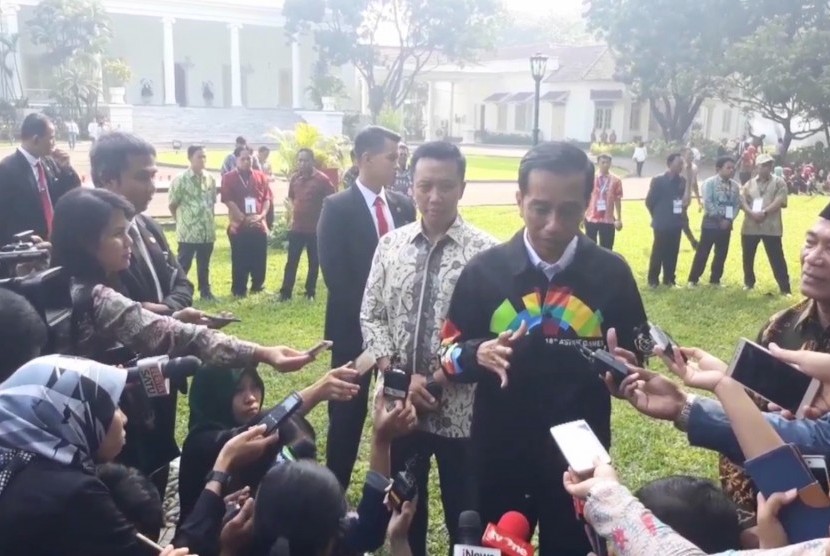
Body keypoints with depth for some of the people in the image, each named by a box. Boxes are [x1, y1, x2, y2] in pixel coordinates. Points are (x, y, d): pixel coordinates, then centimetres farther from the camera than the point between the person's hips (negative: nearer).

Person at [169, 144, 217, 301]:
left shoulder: (210, 179, 6)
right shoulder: (180, 180, -9)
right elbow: (172, 205, -3)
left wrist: (208, 219, 11)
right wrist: (183, 220, 4)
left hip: (207, 231, 5)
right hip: (188, 231, -5)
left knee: (204, 265, 15)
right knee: (183, 264, 1)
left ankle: (205, 291, 27)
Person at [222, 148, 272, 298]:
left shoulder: (260, 177, 10)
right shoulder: (228, 178, -1)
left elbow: (267, 198, 7)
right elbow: (229, 201, -8)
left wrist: (262, 215, -9)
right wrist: (244, 219, -14)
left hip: (259, 225, 3)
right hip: (239, 226, -3)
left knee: (260, 258, 8)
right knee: (240, 261, 0)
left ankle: (258, 286, 25)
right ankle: (239, 290, 10)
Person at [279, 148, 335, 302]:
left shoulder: (321, 179, -11)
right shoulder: (294, 178, 5)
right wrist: (293, 214, 12)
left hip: (315, 228, -3)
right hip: (297, 227, 3)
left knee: (314, 262, 8)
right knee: (291, 261, 4)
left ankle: (310, 292, 19)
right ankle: (285, 292, 10)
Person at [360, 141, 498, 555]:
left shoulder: (485, 251, -11)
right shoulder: (390, 244, 2)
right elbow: (370, 316, 3)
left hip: (460, 407, -3)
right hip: (399, 402, 4)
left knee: (463, 513, 13)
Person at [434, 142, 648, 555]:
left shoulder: (612, 272, -6)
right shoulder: (484, 270, -7)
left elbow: (635, 357, 3)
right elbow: (448, 356, -2)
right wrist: (478, 355, -23)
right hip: (499, 456, 0)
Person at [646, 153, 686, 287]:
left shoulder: (682, 181, 4)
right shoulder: (658, 181, -10)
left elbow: (685, 198, 13)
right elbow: (649, 201, -4)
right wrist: (658, 216, 5)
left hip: (676, 224, 4)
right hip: (662, 224, -4)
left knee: (672, 252, 9)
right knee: (658, 253, 2)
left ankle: (669, 279, 20)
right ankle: (653, 279, 12)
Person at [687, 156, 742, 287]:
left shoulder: (735, 185, 8)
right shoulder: (710, 183, -7)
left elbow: (737, 204, 6)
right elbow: (707, 203, -13)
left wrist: (729, 219, -8)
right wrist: (719, 219, -14)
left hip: (726, 224, 5)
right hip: (711, 223, -5)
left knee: (721, 254, 9)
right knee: (702, 253, -2)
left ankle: (715, 280, 21)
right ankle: (693, 279, 6)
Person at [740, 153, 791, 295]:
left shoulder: (779, 183, 2)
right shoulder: (749, 184, 11)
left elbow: (779, 201, -9)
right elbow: (742, 201, 1)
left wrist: (764, 212, -19)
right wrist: (752, 213, -17)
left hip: (771, 227, -3)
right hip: (750, 226, 3)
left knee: (777, 258, -4)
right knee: (748, 257, 12)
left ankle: (785, 288, 1)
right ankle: (749, 282, 31)